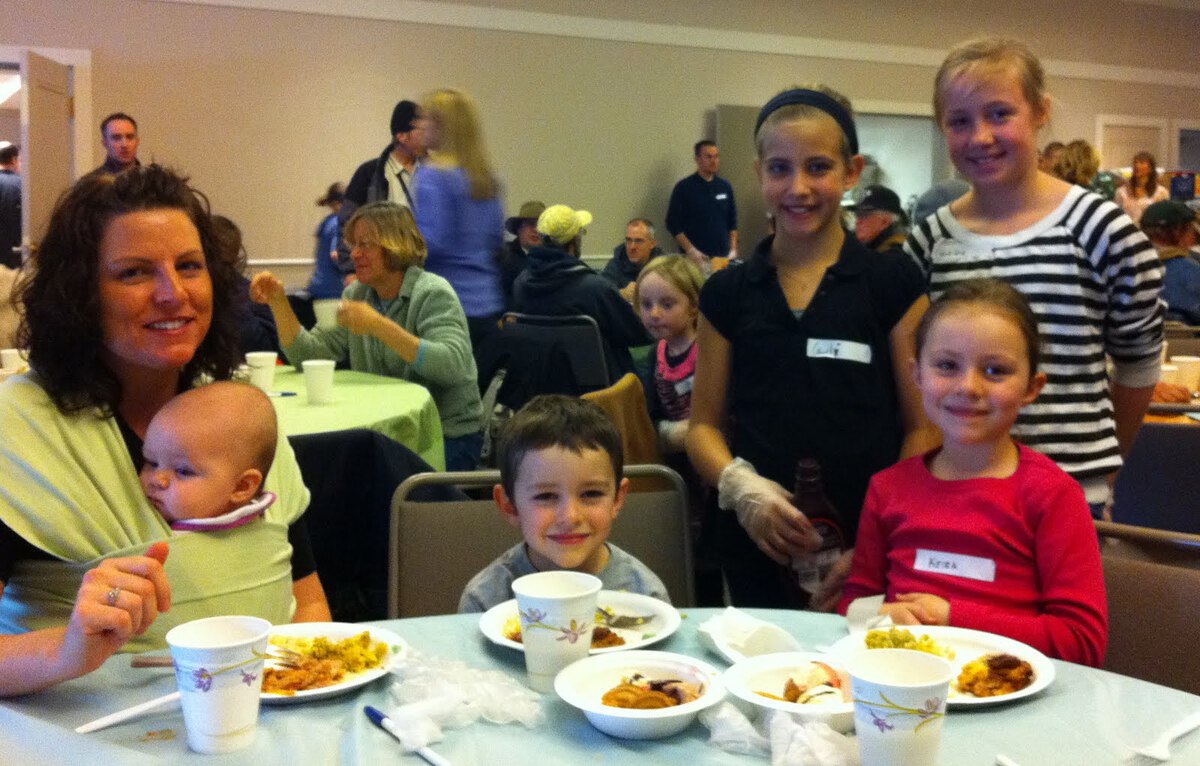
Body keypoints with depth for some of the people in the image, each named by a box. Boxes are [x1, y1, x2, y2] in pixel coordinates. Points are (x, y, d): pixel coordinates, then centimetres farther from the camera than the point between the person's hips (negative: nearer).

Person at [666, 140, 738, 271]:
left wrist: (733, 249, 7)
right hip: (696, 258, -4)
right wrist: (690, 250, -12)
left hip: (723, 257, 4)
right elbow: (673, 224, -4)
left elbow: (732, 222, 17)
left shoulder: (725, 187, 11)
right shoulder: (684, 188, -2)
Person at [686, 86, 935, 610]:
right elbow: (704, 424, 10)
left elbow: (922, 428, -1)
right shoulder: (728, 293, 6)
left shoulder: (893, 284, 0)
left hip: (869, 551, -2)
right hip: (759, 547, 2)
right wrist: (740, 487, -10)